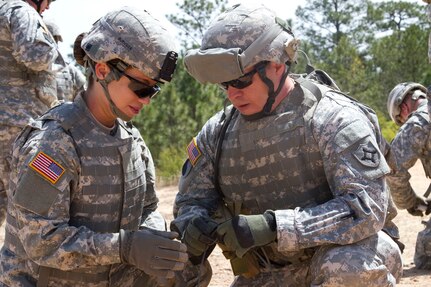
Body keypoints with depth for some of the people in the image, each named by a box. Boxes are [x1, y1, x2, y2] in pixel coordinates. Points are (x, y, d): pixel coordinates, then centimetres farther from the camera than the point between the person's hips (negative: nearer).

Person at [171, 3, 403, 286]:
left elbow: (367, 208, -29)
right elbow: (192, 202, 5)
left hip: (340, 253, -5)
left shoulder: (334, 119, -21)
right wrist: (192, 229, -22)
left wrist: (272, 226, -38)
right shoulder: (217, 133, -2)